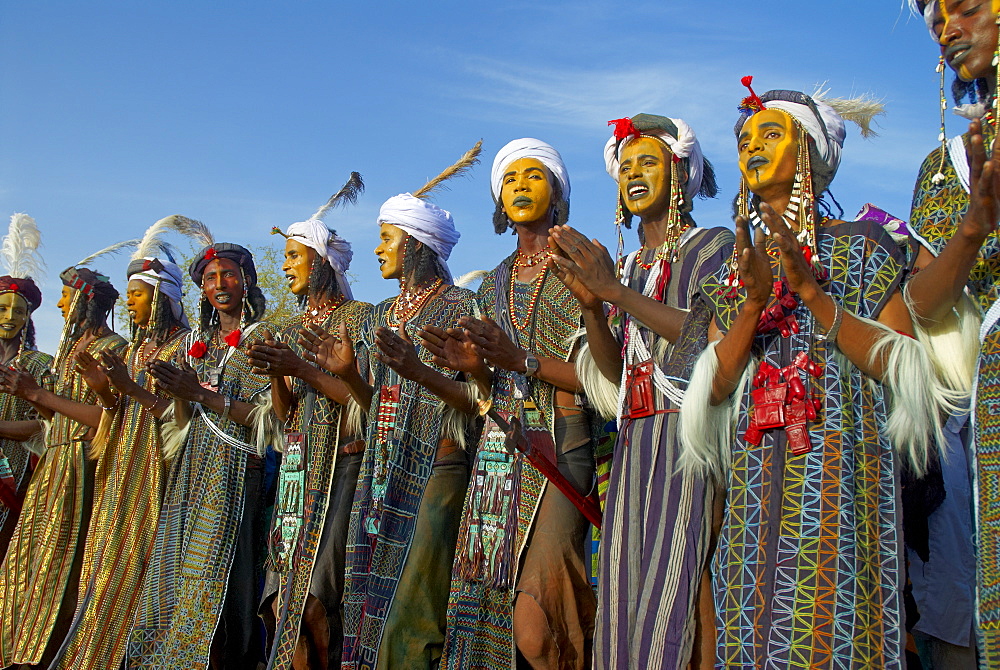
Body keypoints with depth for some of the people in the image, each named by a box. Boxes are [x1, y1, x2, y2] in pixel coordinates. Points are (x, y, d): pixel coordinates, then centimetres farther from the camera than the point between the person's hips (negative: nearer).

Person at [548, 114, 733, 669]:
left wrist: (617, 292, -14)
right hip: (637, 441, 6)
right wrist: (590, 304, -5)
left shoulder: (713, 245, 4)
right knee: (626, 588, 1)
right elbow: (616, 370, 12)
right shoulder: (628, 265, 21)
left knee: (682, 581, -11)